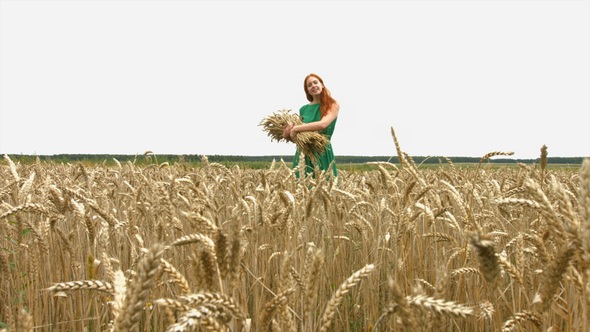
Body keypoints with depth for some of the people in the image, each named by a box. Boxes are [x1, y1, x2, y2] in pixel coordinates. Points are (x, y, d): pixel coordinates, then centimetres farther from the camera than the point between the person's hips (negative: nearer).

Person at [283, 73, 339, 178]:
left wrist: (295, 128, -14)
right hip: (303, 155, 4)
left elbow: (323, 124, -17)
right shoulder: (303, 109, 13)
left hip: (323, 154, -3)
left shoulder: (333, 105, 1)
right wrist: (288, 135, -5)